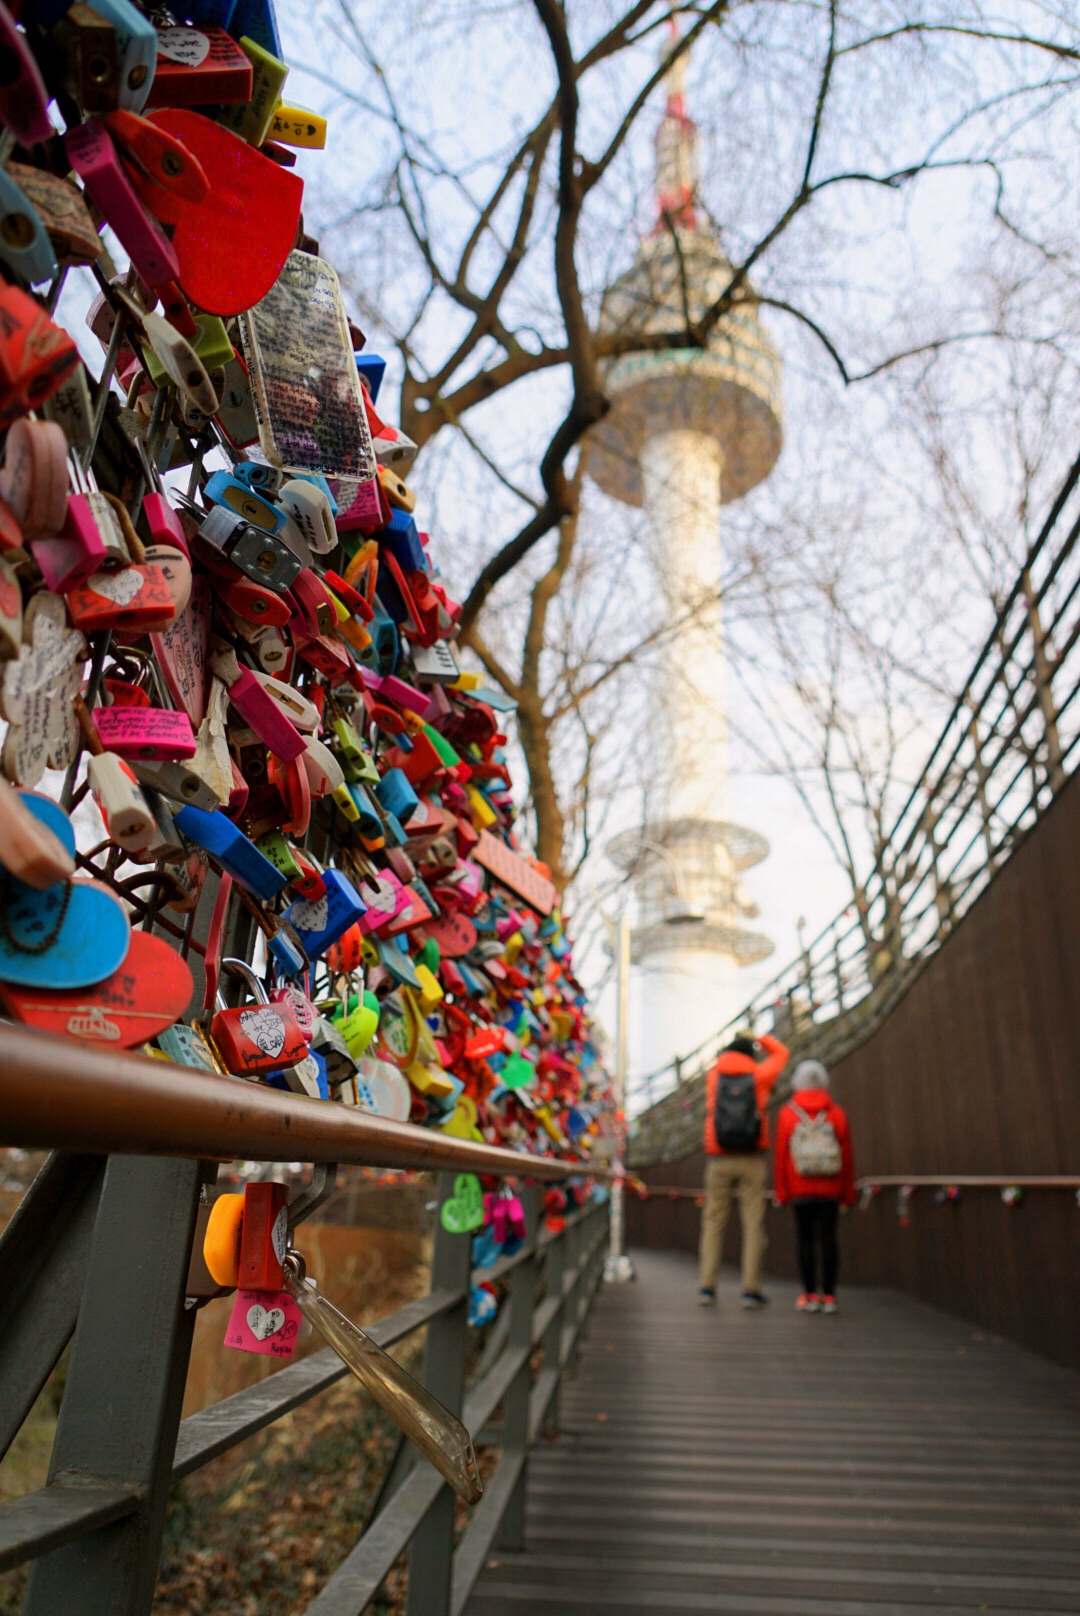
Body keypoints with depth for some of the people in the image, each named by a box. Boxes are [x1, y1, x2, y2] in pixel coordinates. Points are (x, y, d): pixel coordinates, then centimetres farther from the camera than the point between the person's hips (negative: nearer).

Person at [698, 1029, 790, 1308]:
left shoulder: (714, 1075, 5)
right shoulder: (758, 1075, 3)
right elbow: (781, 1053, 18)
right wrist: (759, 1039, 33)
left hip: (719, 1159, 1)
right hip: (752, 1159, -1)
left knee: (713, 1223, 6)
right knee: (753, 1224, 2)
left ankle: (707, 1286, 3)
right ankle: (751, 1288, 0)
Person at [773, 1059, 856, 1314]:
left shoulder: (787, 1114, -2)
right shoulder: (837, 1114, 1)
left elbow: (780, 1156, -4)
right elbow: (848, 1157, 2)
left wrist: (781, 1192, 3)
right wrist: (848, 1194, 10)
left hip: (800, 1190, -1)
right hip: (830, 1190, 1)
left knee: (805, 1240, 5)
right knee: (828, 1239, 4)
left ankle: (810, 1295, 6)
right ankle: (829, 1296, 5)